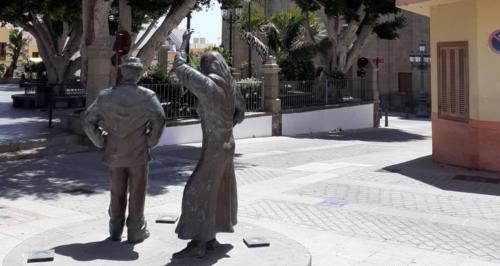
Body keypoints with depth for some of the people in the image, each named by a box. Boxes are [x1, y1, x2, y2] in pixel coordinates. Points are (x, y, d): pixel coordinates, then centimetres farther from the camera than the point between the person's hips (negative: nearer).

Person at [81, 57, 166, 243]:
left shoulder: (106, 96, 0)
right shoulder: (147, 96, -10)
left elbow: (88, 120, 0)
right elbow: (159, 119, -23)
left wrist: (101, 142, 6)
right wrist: (150, 142, -10)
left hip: (114, 153, 3)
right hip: (138, 153, -3)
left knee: (117, 193, 17)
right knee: (137, 193, 10)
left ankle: (115, 231, 25)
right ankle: (136, 231, 17)